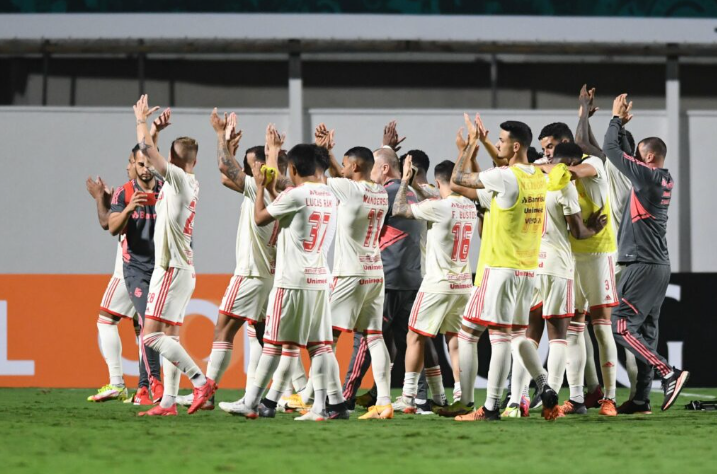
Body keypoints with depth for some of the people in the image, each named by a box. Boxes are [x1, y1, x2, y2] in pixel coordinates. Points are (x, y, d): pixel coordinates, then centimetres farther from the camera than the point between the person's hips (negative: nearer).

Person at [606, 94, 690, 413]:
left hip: (643, 266, -9)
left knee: (622, 327, -11)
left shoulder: (647, 175, -12)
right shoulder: (665, 180, 12)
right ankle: (641, 400, 9)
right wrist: (622, 123, 23)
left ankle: (670, 374, -17)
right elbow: (626, 157, 25)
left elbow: (611, 150, -9)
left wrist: (617, 119, 4)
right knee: (646, 331, 9)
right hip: (659, 265, 9)